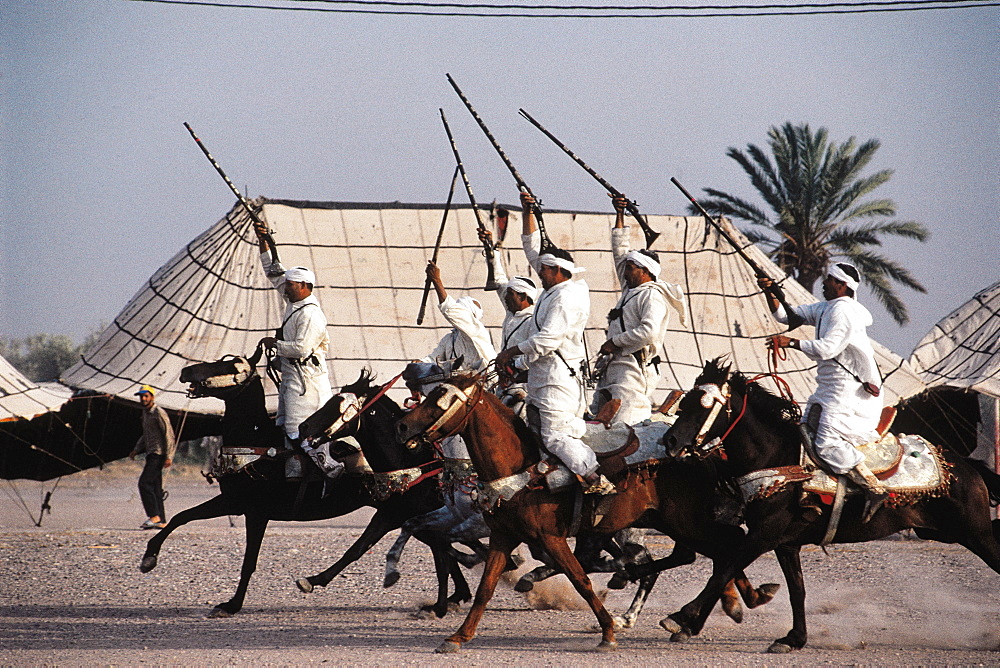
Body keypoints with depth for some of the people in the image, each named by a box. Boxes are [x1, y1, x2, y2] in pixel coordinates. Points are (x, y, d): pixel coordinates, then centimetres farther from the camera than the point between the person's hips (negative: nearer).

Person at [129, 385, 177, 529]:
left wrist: (168, 456, -18)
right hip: (151, 454, 9)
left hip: (158, 453, -9)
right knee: (155, 486, 6)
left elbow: (169, 435, -13)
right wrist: (136, 450, 15)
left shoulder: (159, 413, -11)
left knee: (144, 483, -17)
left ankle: (154, 516, -18)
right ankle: (161, 521, 6)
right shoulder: (145, 413, 18)